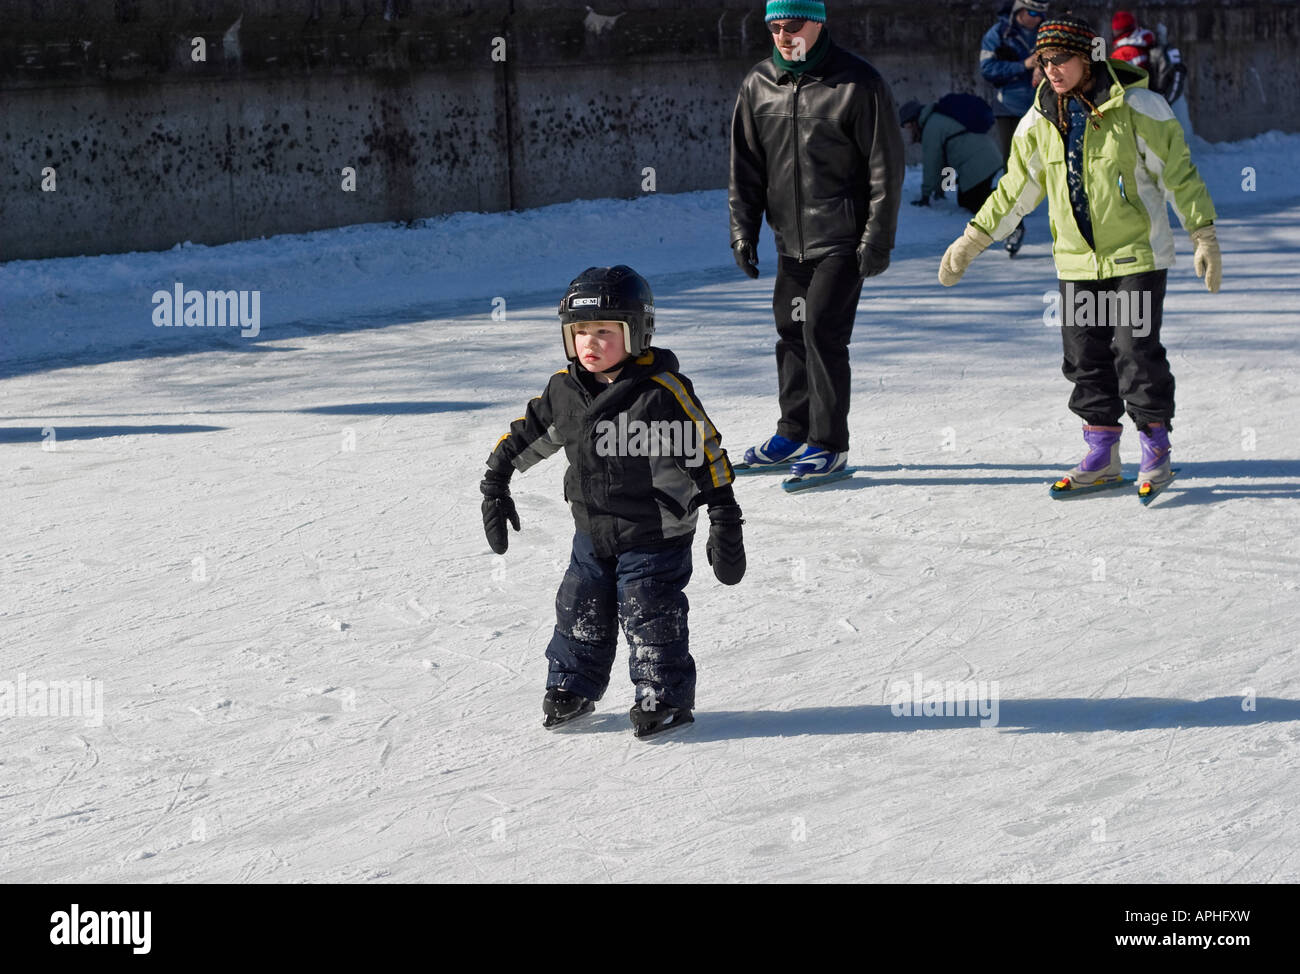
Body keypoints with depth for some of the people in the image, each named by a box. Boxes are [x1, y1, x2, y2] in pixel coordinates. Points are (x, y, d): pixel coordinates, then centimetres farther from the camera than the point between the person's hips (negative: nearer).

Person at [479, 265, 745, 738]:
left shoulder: (663, 392, -19)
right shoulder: (565, 389, -1)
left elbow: (707, 455, -17)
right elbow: (527, 435, 14)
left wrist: (725, 524, -17)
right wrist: (495, 486, 16)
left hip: (654, 536, -6)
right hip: (592, 534, 6)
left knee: (650, 616, -1)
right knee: (580, 612, 13)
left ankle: (664, 696, 17)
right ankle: (572, 687, 32)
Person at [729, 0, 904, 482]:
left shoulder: (858, 83, -11)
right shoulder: (758, 85, 5)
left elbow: (886, 166, -9)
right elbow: (746, 165, 12)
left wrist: (878, 239, -12)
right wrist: (743, 229, 5)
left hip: (841, 239, -6)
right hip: (791, 239, 6)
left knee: (823, 332, -11)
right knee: (792, 333, 12)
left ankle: (829, 445, -3)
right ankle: (794, 433, 26)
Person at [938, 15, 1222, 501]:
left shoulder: (1138, 107, -11)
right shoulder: (1040, 121, 3)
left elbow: (1179, 174, -6)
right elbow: (1015, 189, 13)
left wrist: (1204, 235, -9)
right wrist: (972, 240, 12)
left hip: (1137, 255, -5)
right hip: (1077, 261, 5)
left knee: (1136, 350, -9)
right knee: (1085, 357, 6)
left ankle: (1156, 452, 4)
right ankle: (1102, 456, 16)